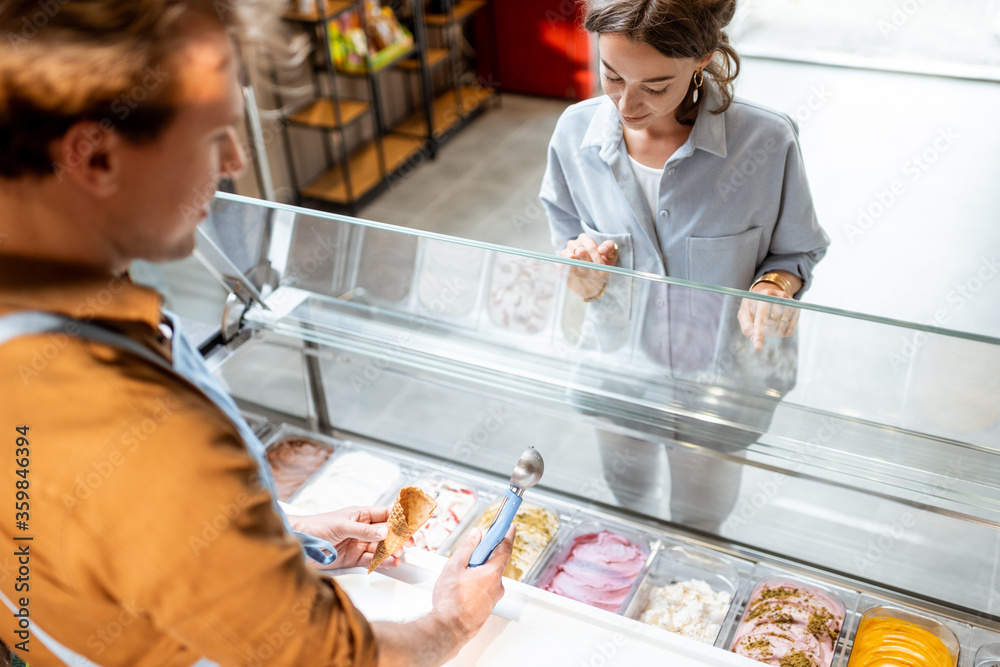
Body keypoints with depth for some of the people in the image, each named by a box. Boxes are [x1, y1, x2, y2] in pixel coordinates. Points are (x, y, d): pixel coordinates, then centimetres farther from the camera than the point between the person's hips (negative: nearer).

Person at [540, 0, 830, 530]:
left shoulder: (766, 143, -25)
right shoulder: (576, 132, -16)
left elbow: (797, 252, -7)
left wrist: (774, 285, -30)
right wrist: (584, 277, -22)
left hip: (720, 377, -2)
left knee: (700, 520, 25)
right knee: (627, 494, 31)